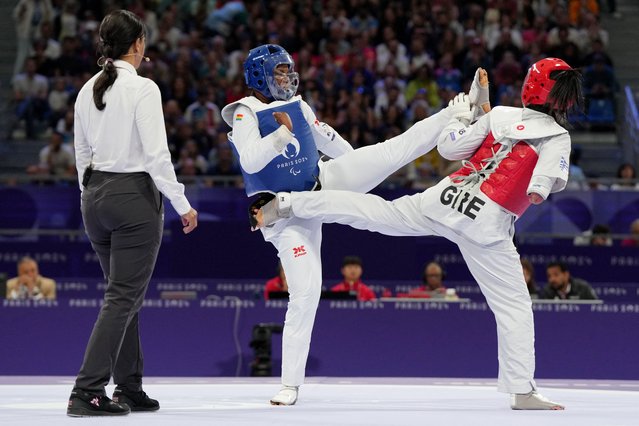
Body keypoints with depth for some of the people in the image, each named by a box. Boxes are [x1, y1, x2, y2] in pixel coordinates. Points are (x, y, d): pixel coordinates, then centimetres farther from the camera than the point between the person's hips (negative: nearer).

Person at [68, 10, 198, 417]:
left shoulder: (88, 90, 7)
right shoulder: (142, 89, -13)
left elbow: (82, 154, 13)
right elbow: (157, 155, -16)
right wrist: (183, 205, -9)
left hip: (95, 196, 7)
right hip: (135, 195, -7)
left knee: (125, 294, 17)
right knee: (123, 297, -5)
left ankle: (130, 390, 19)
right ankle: (88, 391, -12)